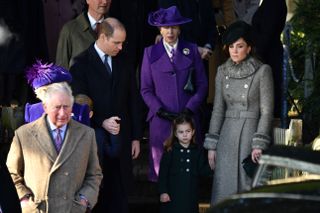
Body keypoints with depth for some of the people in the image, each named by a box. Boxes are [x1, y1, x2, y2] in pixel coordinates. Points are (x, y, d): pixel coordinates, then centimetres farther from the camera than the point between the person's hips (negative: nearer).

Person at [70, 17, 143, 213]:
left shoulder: (124, 61, 8)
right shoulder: (82, 63, -5)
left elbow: (134, 100, 10)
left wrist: (136, 136, 8)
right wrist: (102, 122, -18)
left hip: (121, 137, 4)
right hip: (94, 136, -4)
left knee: (119, 191, 6)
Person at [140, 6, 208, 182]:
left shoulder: (191, 50, 9)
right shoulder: (150, 53, 8)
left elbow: (202, 84, 8)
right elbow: (146, 89, 7)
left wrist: (190, 109, -5)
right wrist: (160, 110, -7)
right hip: (161, 119, 0)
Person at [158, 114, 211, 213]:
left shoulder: (197, 151, 6)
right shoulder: (170, 151, -3)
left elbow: (202, 170, 6)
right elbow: (163, 173, -3)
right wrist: (163, 192, -8)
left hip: (191, 195, 3)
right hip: (173, 195, -3)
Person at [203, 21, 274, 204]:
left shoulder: (262, 71, -5)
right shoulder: (223, 71, 8)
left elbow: (267, 111, -7)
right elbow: (218, 109, 10)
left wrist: (259, 145, -13)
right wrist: (212, 145, 6)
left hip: (251, 133, -4)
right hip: (227, 136, 4)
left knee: (248, 186, -5)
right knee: (225, 188, 2)